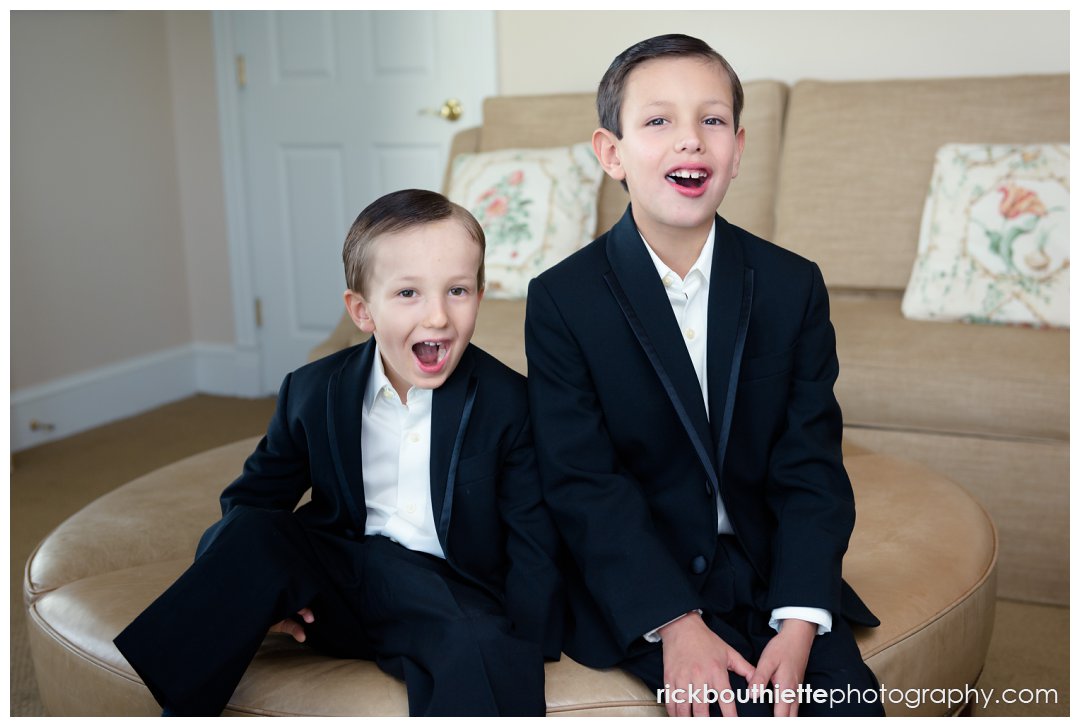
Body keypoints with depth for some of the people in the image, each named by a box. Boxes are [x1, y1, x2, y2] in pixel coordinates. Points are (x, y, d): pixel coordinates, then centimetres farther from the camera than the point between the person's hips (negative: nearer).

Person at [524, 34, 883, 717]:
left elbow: (811, 469, -4)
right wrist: (673, 622, -19)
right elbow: (583, 482, -12)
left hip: (773, 566, 3)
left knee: (852, 700, -12)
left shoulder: (794, 285, -1)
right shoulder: (562, 300, -9)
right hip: (636, 582, -3)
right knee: (740, 706, -20)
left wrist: (800, 620, -16)